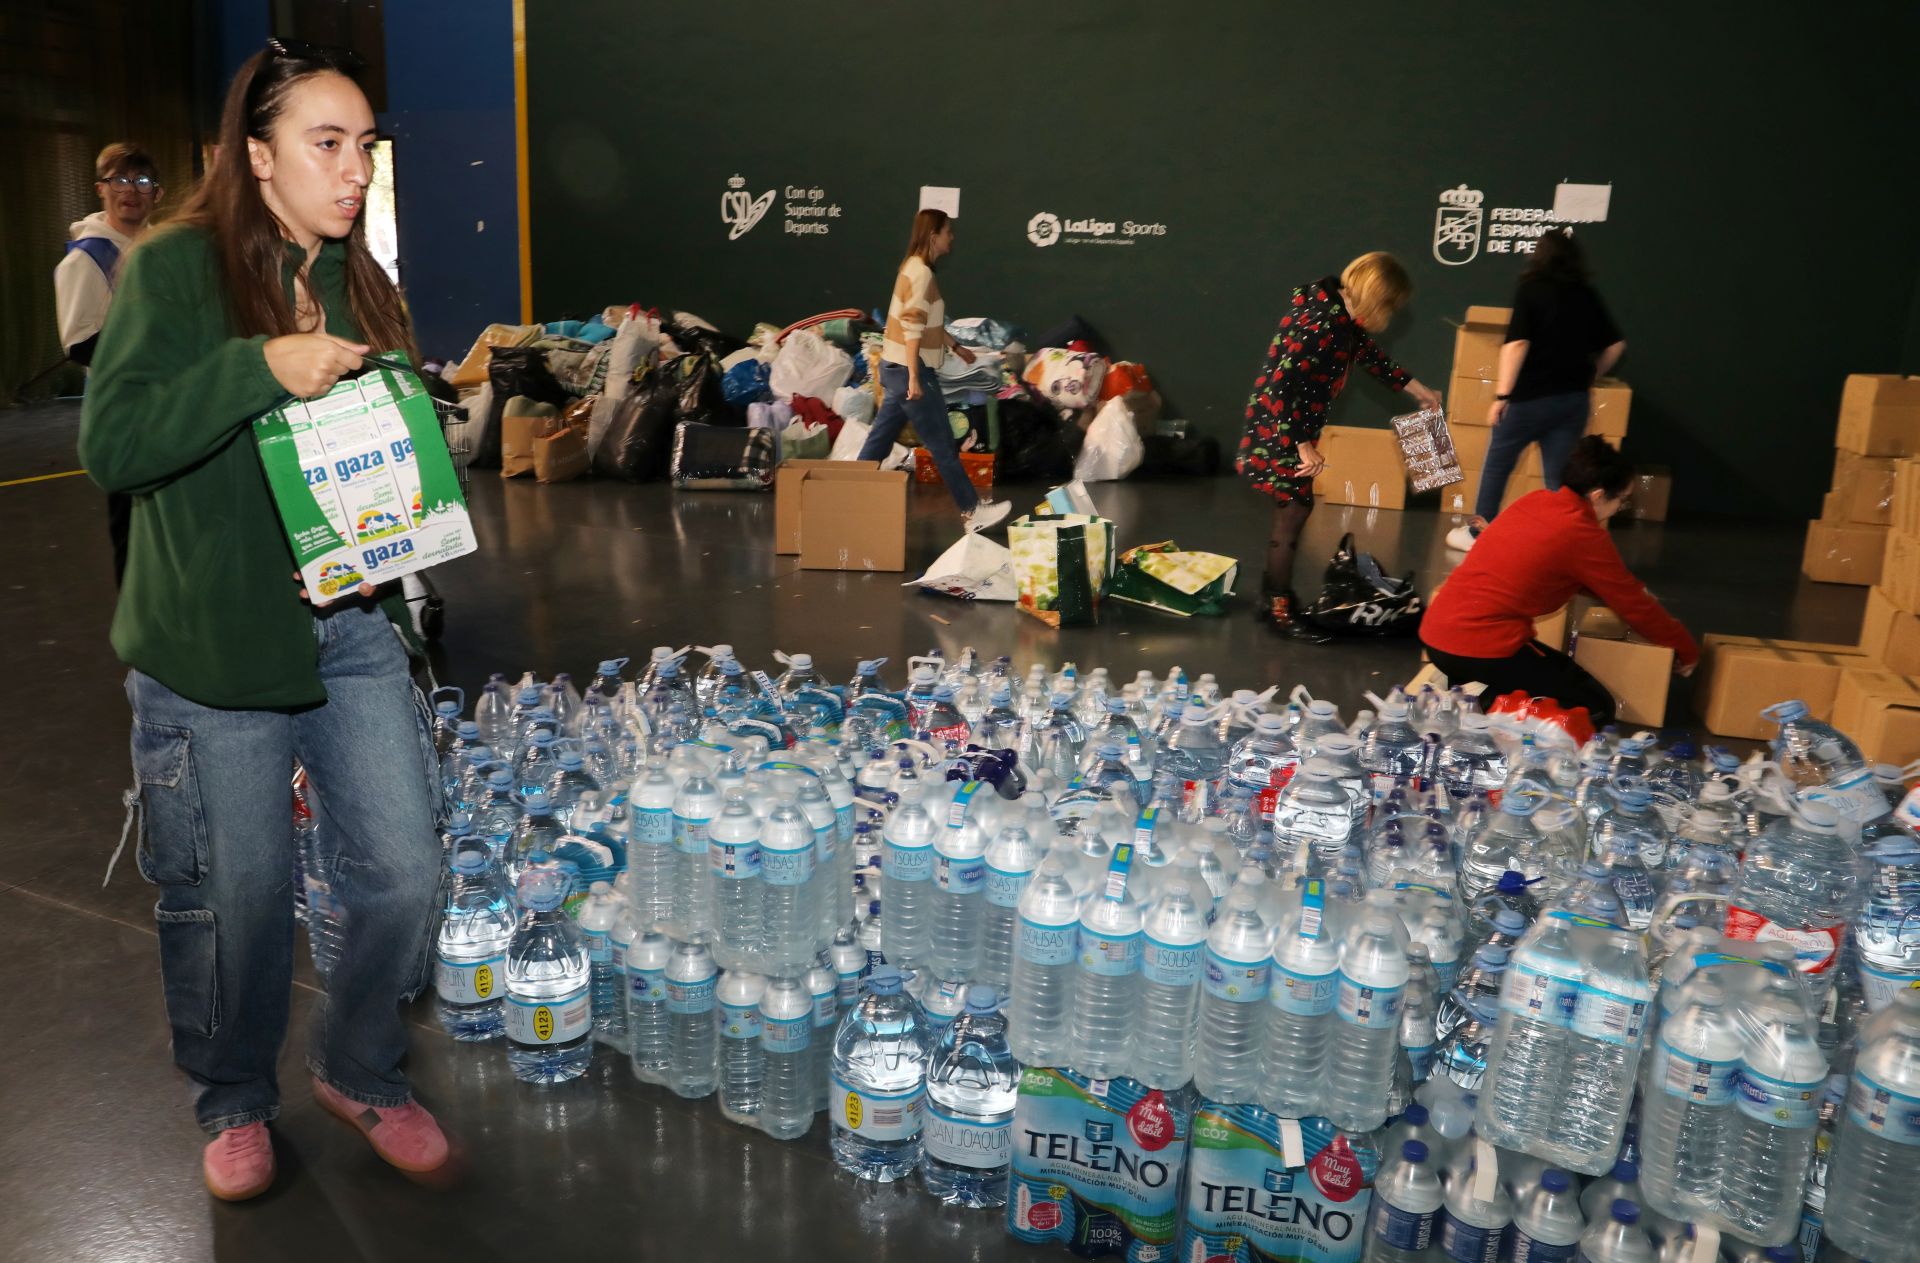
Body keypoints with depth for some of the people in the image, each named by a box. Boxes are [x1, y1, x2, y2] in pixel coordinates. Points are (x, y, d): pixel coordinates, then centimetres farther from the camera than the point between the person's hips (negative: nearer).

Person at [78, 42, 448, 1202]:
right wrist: (259, 368, -26)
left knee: (405, 873, 4)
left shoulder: (363, 287, 10)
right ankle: (236, 1103, 35)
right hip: (214, 653, -4)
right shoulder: (173, 270, -7)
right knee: (235, 899, 8)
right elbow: (112, 443, -16)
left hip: (354, 633, 5)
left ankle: (360, 1070, 31)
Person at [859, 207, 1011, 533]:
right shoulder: (921, 273, -17)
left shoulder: (915, 268, 13)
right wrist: (914, 378, -25)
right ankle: (972, 511, 8)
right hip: (910, 371, -10)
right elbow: (913, 329, -23)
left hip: (896, 368, 10)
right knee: (942, 445, -1)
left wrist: (956, 347, 29)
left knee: (880, 439, 12)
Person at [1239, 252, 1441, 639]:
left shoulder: (1342, 314, 5)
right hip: (1279, 426, -10)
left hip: (1297, 422, 10)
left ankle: (1273, 596, 26)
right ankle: (1280, 611, 6)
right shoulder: (1320, 322, -25)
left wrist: (1418, 390, 30)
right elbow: (1282, 387, -28)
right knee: (1293, 511, -4)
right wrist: (1303, 446, -24)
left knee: (1294, 508, 14)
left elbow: (1370, 353, 22)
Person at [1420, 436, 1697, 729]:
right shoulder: (1583, 535, -9)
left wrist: (1634, 589, 34)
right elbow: (1633, 604, 4)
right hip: (1482, 649, -8)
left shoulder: (1534, 502, 13)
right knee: (1597, 710, 6)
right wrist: (1687, 650, 19)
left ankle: (1463, 690, 9)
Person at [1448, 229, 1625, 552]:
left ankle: (1478, 533, 18)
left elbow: (1517, 343, -15)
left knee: (1497, 464, 12)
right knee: (1559, 476, 8)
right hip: (1574, 399, 4)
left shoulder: (1531, 289, -4)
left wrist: (1502, 394, -13)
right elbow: (1614, 346, 11)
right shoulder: (1588, 295, 8)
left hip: (1531, 397, -4)